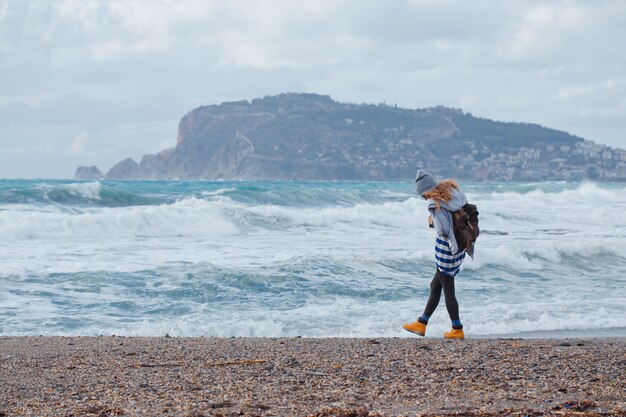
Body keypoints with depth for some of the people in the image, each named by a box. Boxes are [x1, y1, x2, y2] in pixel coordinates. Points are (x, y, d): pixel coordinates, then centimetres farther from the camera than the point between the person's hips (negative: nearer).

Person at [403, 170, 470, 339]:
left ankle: (457, 330, 13)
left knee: (448, 289, 4)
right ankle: (421, 324, 29)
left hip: (446, 249, -9)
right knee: (435, 285, 19)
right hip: (458, 247, 9)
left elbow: (444, 230, -27)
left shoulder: (435, 204, -21)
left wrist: (432, 222, -8)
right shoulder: (452, 191, 3)